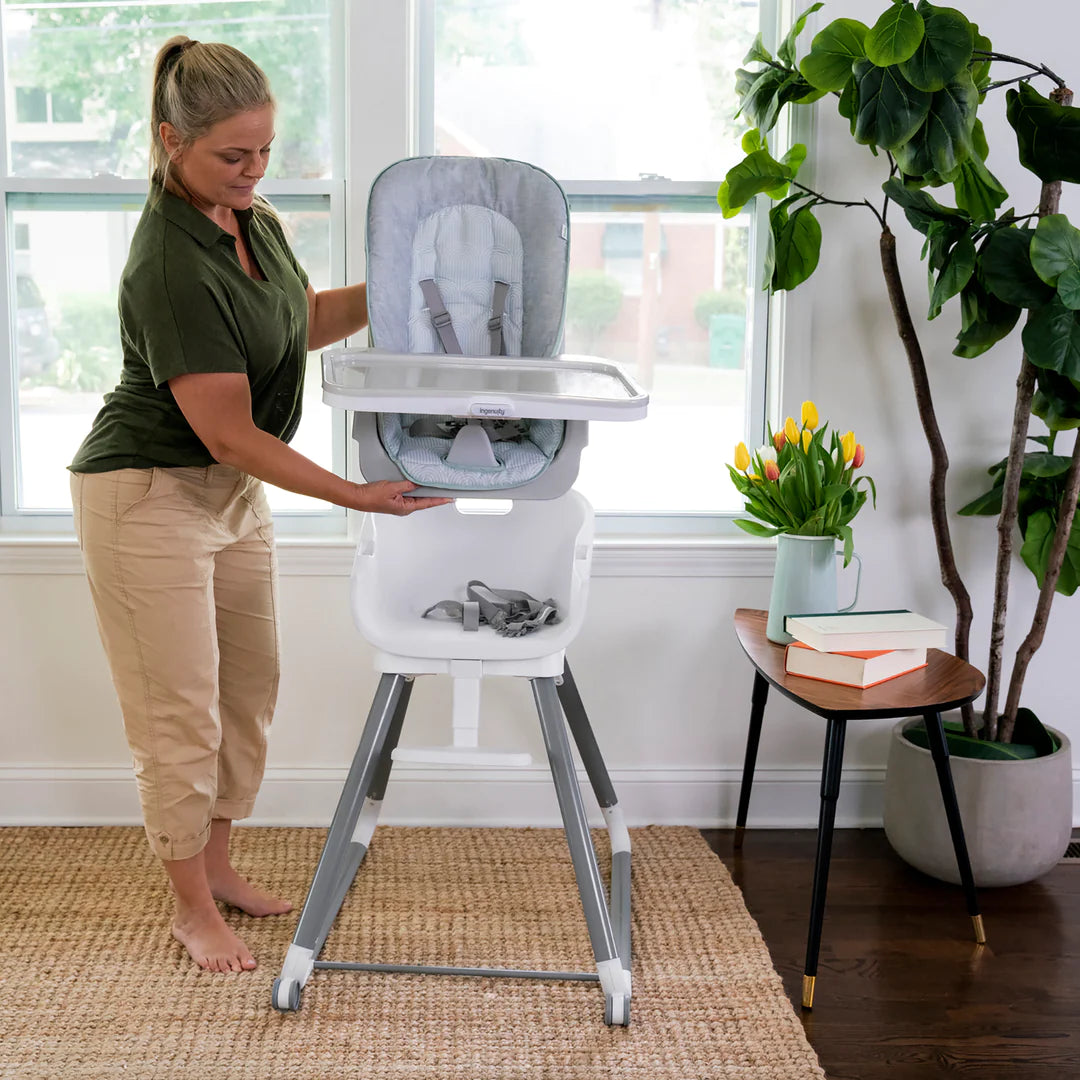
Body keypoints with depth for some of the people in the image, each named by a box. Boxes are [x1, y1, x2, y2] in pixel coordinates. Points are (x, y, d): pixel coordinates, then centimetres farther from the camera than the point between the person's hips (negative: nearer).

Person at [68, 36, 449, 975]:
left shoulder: (253, 217, -1)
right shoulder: (171, 267, -27)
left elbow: (305, 318, 18)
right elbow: (231, 434, -25)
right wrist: (357, 496, -25)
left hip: (235, 492, 9)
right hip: (149, 495, -8)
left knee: (251, 688, 15)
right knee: (181, 712, 1)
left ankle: (217, 864, 33)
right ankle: (192, 908, 18)